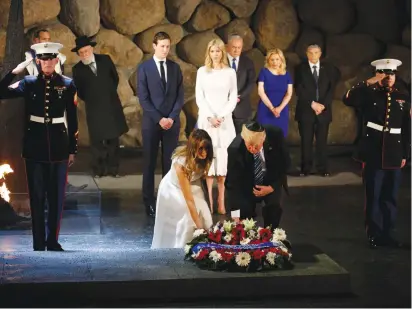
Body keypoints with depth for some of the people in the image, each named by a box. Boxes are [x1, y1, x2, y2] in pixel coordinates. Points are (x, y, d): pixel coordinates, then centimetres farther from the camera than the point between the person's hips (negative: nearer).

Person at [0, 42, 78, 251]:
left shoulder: (67, 84, 2)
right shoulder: (29, 83, 2)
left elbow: (72, 119, 4)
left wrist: (72, 149, 3)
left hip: (58, 143, 0)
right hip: (35, 143, 0)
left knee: (57, 195, 4)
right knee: (37, 195, 4)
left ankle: (53, 241, 14)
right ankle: (38, 242, 10)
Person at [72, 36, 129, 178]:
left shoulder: (105, 59, 1)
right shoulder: (78, 69, -2)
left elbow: (115, 77, 13)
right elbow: (79, 91, 7)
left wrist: (110, 93, 11)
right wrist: (90, 100, 6)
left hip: (111, 105, 2)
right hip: (94, 108, -2)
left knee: (113, 139, 6)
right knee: (96, 141, 1)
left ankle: (113, 169, 13)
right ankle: (98, 170, 8)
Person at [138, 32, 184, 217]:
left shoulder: (175, 67, 8)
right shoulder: (144, 68, -1)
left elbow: (180, 96, 6)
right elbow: (143, 98, -6)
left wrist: (172, 117, -7)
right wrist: (159, 119, -12)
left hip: (172, 122, 2)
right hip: (151, 122, -2)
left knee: (170, 162, 3)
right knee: (149, 163, 3)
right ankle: (149, 202, 8)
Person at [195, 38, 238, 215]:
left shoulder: (230, 72, 6)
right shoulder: (202, 71, 5)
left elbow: (233, 98, 4)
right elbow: (199, 97, 1)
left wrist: (222, 116, -9)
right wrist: (210, 117, -11)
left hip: (225, 120, 0)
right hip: (206, 119, 0)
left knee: (223, 159, -2)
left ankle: (221, 201, 1)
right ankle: (209, 201, -3)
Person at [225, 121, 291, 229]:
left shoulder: (276, 134, -28)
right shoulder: (235, 149, -31)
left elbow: (285, 162, -11)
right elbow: (233, 183, -28)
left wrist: (272, 187, -19)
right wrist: (235, 216, -34)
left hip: (272, 181, 0)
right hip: (247, 183, 0)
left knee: (273, 207, -23)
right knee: (244, 211, -18)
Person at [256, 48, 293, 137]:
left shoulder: (286, 74, 7)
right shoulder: (264, 72, 0)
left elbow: (289, 94, 3)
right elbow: (261, 92, -6)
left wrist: (280, 108, -13)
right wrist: (272, 108, -13)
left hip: (282, 111, 2)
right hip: (265, 110, -2)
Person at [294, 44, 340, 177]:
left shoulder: (328, 68, 8)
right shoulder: (301, 68, 3)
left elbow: (331, 88, 3)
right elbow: (299, 90, -5)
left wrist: (323, 105, -10)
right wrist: (312, 103, -13)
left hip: (323, 110, 1)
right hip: (306, 110, -1)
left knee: (322, 141, 1)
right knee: (306, 141, 0)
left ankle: (323, 169, 5)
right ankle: (305, 169, 5)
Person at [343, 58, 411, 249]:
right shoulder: (369, 94, 0)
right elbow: (348, 99, -19)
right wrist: (368, 83, -20)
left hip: (394, 153, 2)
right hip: (373, 152, -2)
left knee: (390, 196, 8)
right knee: (373, 195, 3)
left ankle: (386, 233, 17)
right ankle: (374, 234, 11)